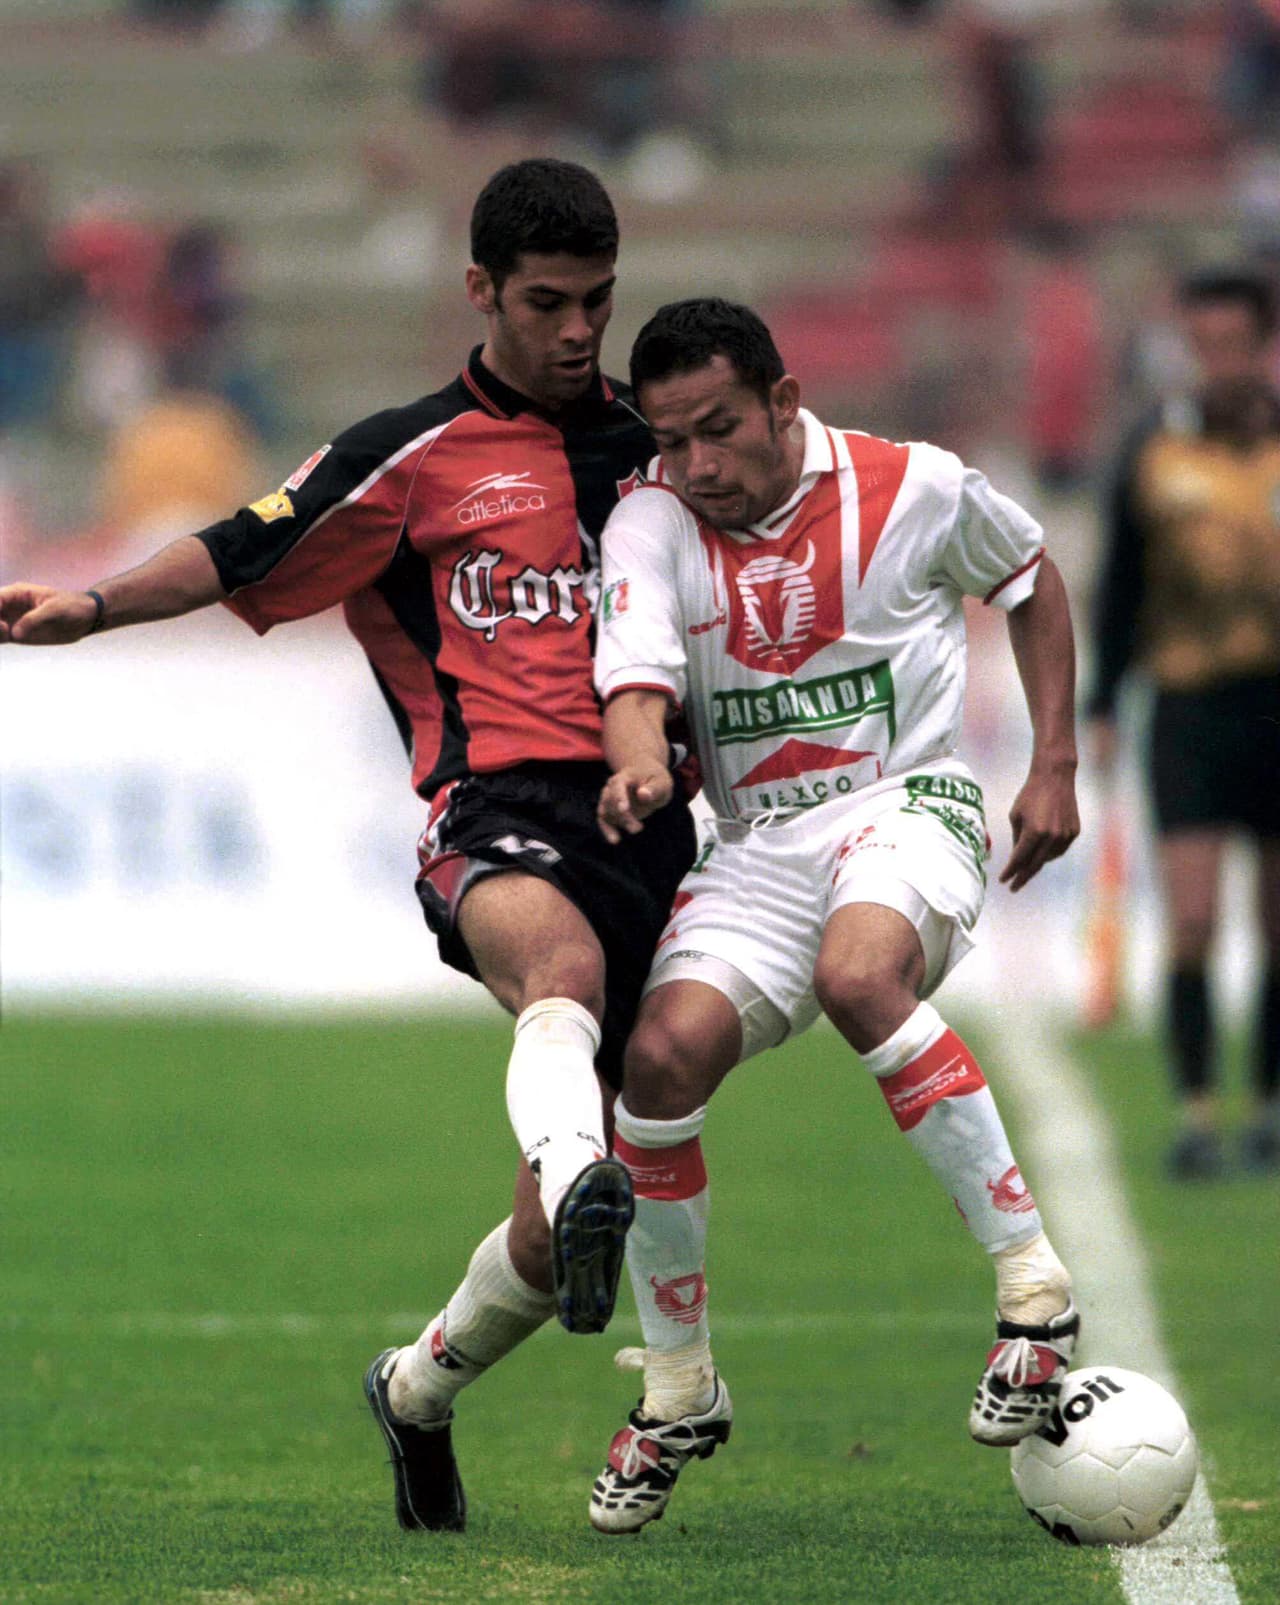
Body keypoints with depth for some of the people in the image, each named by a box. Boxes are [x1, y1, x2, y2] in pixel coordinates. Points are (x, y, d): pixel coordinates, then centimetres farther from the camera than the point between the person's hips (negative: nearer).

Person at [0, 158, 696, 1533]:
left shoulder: (652, 451, 20)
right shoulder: (413, 457, 8)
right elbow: (242, 559, 6)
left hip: (647, 825, 4)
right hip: (498, 811, -4)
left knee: (560, 1230, 0)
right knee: (563, 967, -43)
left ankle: (419, 1390, 26)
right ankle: (579, 1185, -71)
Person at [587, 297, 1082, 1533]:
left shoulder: (912, 490, -4)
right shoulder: (651, 525, -2)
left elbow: (1030, 583, 15)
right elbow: (637, 676, -17)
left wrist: (1054, 766, 9)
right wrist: (640, 767, -41)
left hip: (904, 803, -3)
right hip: (756, 845, 3)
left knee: (857, 975, -37)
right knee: (661, 1055, -21)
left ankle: (1034, 1284, -29)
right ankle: (679, 1392, 0)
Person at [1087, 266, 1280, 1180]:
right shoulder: (1155, 451, 2)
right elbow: (1120, 584, 10)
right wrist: (1103, 705, 6)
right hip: (1193, 702, 0)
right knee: (1190, 922, -10)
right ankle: (1197, 1113, -6)